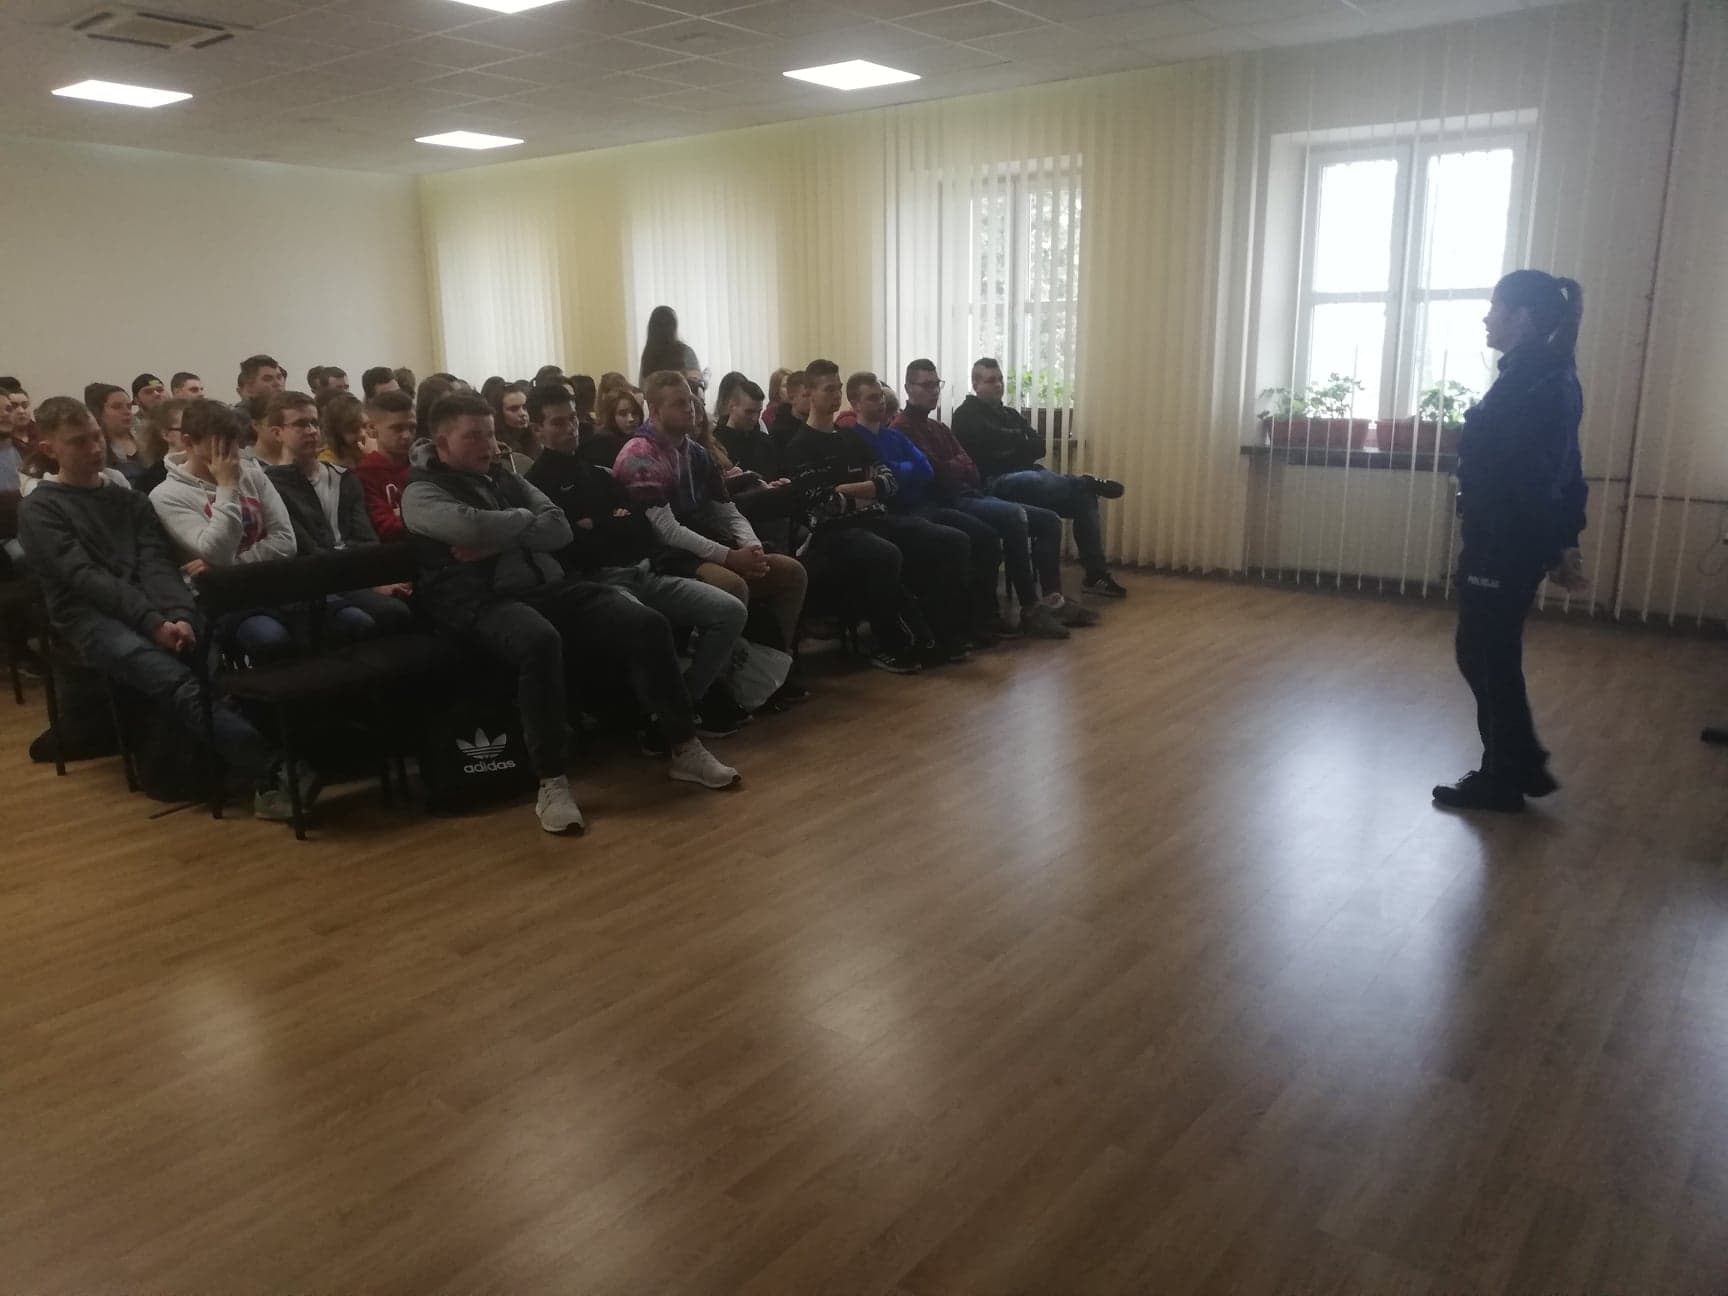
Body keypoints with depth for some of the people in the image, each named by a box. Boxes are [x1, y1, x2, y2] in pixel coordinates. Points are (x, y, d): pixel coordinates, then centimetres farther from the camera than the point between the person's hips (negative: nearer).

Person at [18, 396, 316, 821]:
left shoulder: (129, 498, 20)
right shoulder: (39, 510, 6)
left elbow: (157, 564, 4)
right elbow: (87, 578, -9)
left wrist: (179, 615, -16)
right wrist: (154, 623, -21)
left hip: (150, 610, 5)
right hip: (90, 619, -5)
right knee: (178, 682, -34)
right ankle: (271, 772, -51)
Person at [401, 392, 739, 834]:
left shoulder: (507, 480, 23)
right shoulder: (422, 492, 4)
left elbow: (561, 529, 7)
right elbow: (470, 527, -18)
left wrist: (497, 542, -7)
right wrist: (525, 520, 0)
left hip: (549, 587, 6)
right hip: (484, 602, -6)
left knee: (647, 623, -13)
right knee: (540, 640, -41)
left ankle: (684, 749, -4)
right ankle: (552, 783, -32)